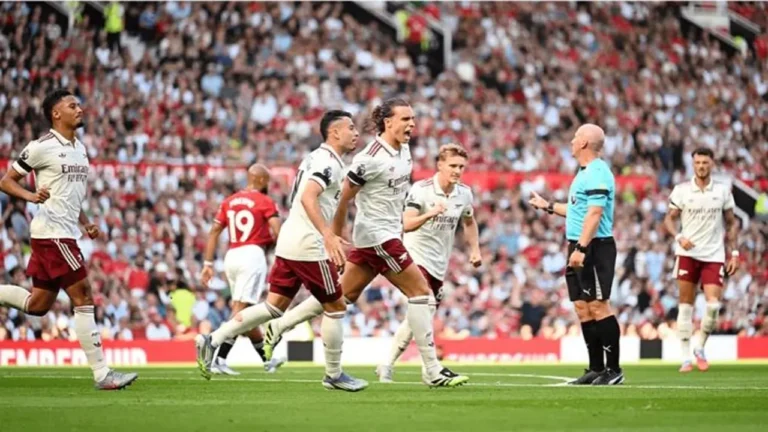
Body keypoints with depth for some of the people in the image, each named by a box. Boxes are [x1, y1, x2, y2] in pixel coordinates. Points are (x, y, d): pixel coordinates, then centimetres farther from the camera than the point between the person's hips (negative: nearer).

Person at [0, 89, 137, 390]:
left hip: (66, 234, 9)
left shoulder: (80, 149, 16)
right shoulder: (42, 147, -9)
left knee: (38, 305, 11)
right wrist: (31, 195, -24)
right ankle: (101, 374, -9)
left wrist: (86, 224, 14)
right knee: (83, 299, -10)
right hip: (52, 233, -9)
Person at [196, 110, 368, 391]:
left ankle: (213, 340, 0)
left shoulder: (317, 158, 19)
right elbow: (308, 197, -26)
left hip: (288, 244, 9)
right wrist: (328, 234, -34)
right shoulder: (328, 161, -12)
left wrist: (328, 235, 29)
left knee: (274, 306, 8)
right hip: (308, 246, -9)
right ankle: (334, 375, 12)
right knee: (335, 307, 3)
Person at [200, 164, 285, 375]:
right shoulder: (264, 202, -1)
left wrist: (208, 263, 11)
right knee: (241, 310, -10)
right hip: (252, 254, -7)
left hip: (232, 255, 7)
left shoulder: (229, 201, 15)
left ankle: (266, 359, 26)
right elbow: (278, 233, -11)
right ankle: (219, 359, -21)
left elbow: (214, 232, 11)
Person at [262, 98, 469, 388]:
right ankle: (432, 371, -5)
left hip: (390, 233, 9)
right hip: (376, 236, -9)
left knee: (344, 295, 14)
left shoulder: (403, 150, 6)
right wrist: (336, 237, -6)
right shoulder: (370, 158, -20)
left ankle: (277, 327, 23)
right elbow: (343, 198, -13)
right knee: (420, 290, -9)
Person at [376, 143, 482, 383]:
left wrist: (475, 249, 11)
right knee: (424, 310, -24)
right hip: (416, 258, -6)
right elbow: (407, 224, -25)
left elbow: (469, 222, 22)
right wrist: (430, 214, -41)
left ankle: (388, 365, 20)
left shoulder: (464, 193, 2)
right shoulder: (421, 190, -15)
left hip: (439, 265, 6)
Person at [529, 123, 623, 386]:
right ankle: (596, 369, 13)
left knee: (598, 306, -10)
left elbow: (594, 213, -22)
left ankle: (613, 369, -6)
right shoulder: (584, 172, 17)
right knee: (582, 308, 9)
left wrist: (581, 248, -26)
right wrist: (548, 206, 36)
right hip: (580, 248, 10)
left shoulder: (597, 173, -14)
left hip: (595, 247, -10)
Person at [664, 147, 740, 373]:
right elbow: (669, 219, 7)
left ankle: (701, 348, 11)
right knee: (686, 304, -2)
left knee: (713, 305, -12)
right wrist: (679, 237, -12)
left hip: (714, 255, 1)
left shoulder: (723, 191, 4)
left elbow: (732, 223, 11)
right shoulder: (681, 190, 1)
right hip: (687, 253, 0)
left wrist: (734, 253, 5)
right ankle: (686, 357, 4)